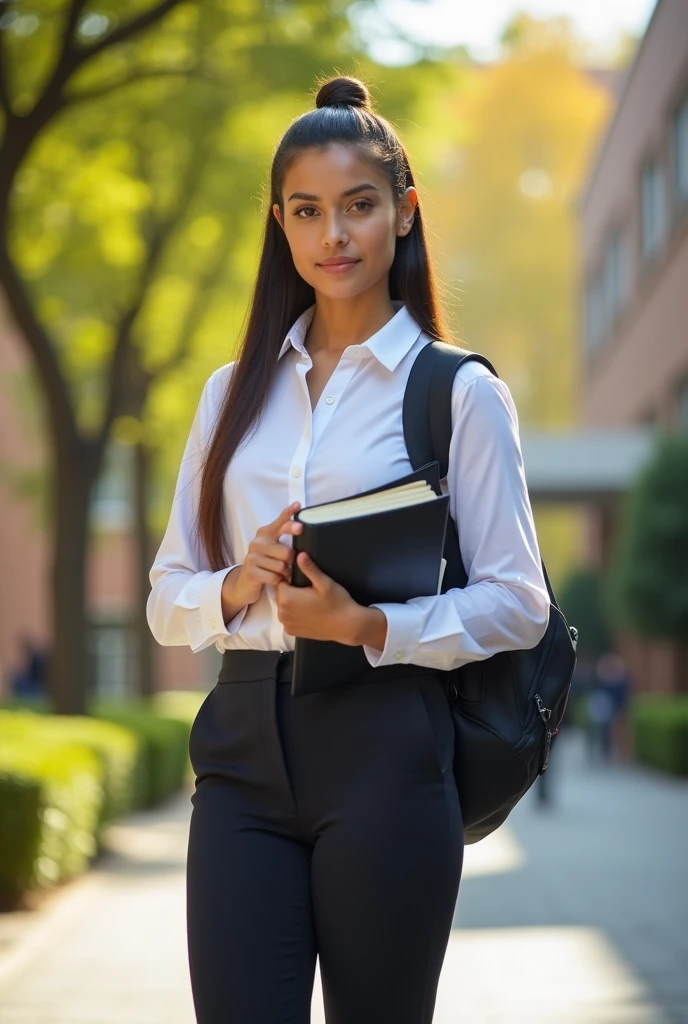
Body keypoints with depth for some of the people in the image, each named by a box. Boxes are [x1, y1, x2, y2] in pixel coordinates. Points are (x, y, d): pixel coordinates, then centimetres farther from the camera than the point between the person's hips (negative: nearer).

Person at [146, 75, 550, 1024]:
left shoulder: (459, 391, 2)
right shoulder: (235, 392, 15)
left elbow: (517, 603, -2)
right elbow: (168, 597, 15)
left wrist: (367, 625, -17)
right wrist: (236, 585, -7)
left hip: (385, 754, -3)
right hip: (245, 747, 3)